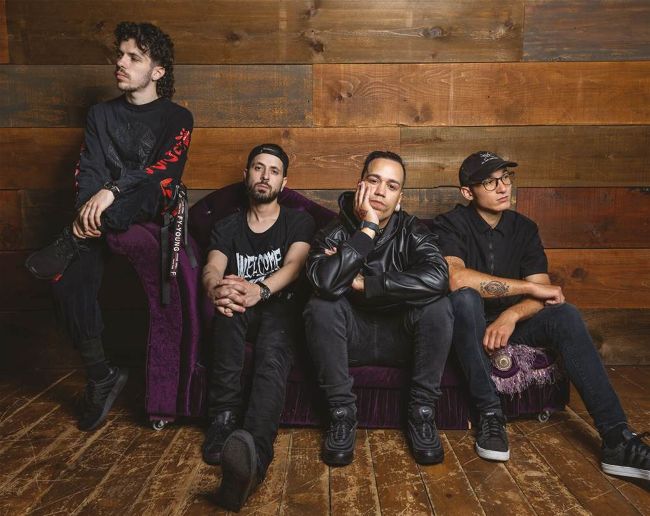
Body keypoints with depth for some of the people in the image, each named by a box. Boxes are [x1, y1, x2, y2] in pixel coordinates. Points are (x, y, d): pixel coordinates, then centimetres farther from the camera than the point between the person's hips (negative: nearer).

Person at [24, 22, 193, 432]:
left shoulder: (176, 117, 7)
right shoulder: (102, 114, 19)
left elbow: (167, 168, -10)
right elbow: (88, 169, 7)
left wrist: (112, 190, -25)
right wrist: (86, 209, -15)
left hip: (150, 211, -3)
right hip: (101, 215, 3)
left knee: (152, 190, -38)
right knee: (72, 277, -24)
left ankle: (69, 245, -30)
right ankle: (101, 377, -14)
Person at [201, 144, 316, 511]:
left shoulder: (299, 221, 7)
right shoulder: (227, 227, 13)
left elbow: (294, 264, -14)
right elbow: (212, 269, -8)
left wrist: (260, 290, -38)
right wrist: (217, 287, -36)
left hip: (282, 310, -2)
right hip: (239, 318, 2)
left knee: (273, 349, -38)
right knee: (229, 304, -36)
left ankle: (255, 455, -60)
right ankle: (225, 418, -35)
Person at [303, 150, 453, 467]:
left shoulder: (412, 232, -6)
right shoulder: (335, 233, -7)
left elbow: (436, 277, -29)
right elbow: (326, 282, -31)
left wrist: (362, 284, -25)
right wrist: (367, 228, -27)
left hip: (400, 338, 1)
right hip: (351, 337, 0)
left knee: (437, 306, -27)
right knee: (320, 307, -29)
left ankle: (421, 413, -11)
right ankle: (342, 414, -15)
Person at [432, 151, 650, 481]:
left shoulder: (524, 228, 5)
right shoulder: (451, 225, -10)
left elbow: (543, 293, -5)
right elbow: (455, 278, -31)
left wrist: (511, 315, -28)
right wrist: (529, 286, -25)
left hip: (511, 323, 4)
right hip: (467, 326, -4)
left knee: (564, 314, -23)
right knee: (466, 298, -35)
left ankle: (617, 440, -26)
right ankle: (490, 413, -26)